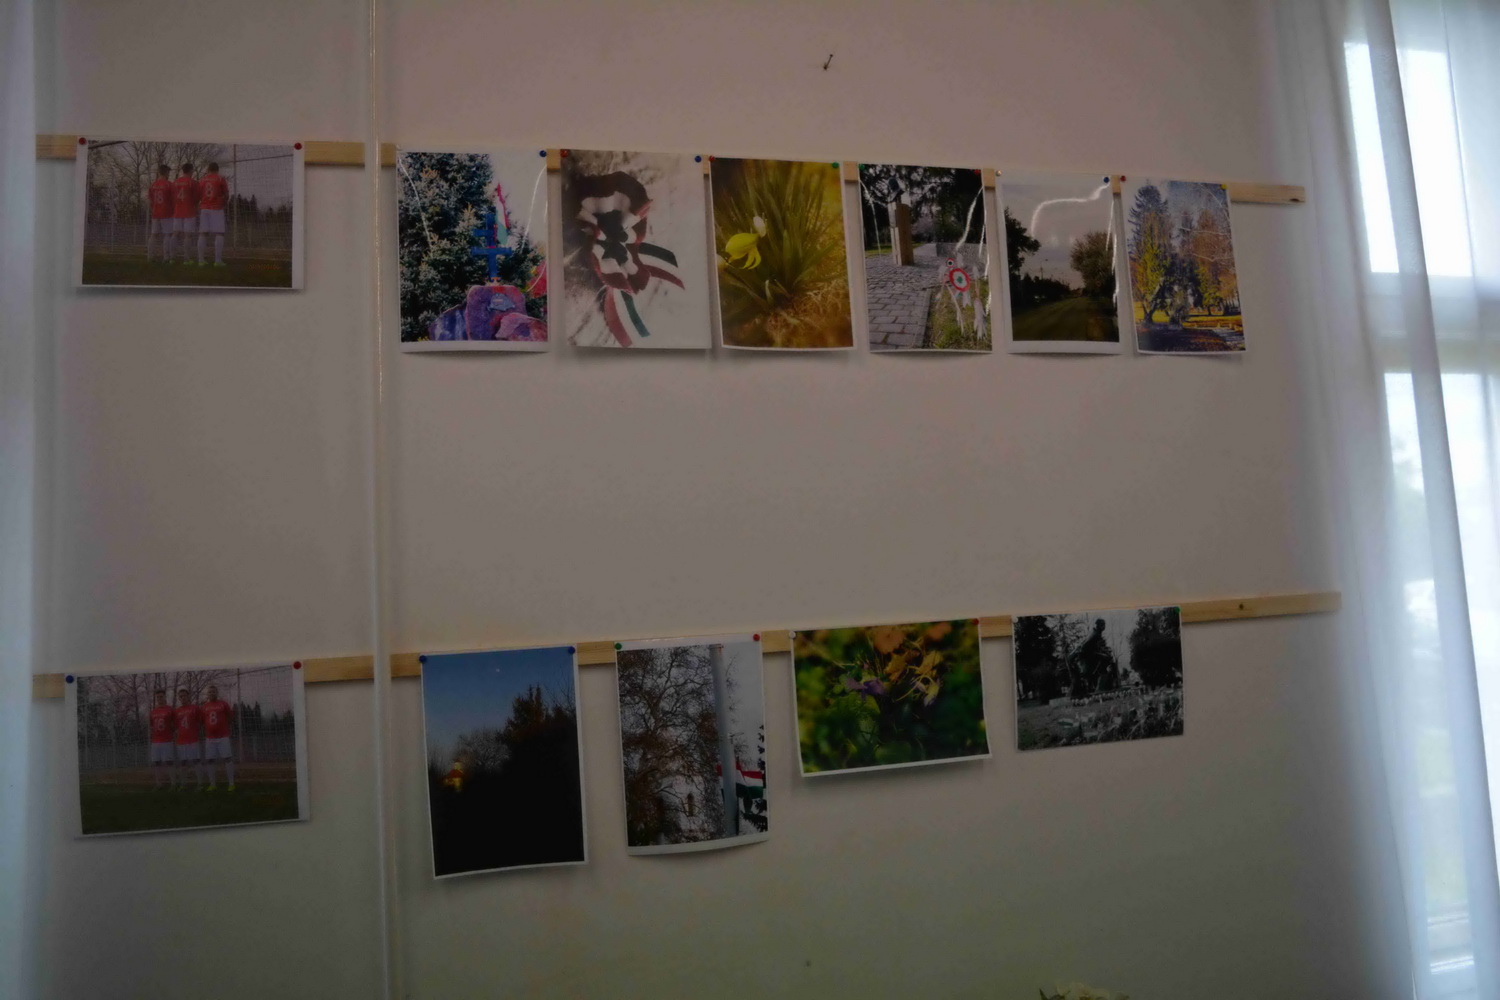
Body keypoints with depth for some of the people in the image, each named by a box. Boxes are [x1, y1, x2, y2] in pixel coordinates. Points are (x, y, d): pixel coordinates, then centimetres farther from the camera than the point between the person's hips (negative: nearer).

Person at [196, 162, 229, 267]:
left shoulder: (202, 180, 12)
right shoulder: (221, 180, -1)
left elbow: (198, 196, 11)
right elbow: (226, 195, -3)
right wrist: (225, 203, 16)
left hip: (204, 209, 4)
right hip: (216, 209, -4)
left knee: (202, 234, 4)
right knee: (219, 234, -4)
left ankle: (200, 260, -1)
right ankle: (218, 260, -14)